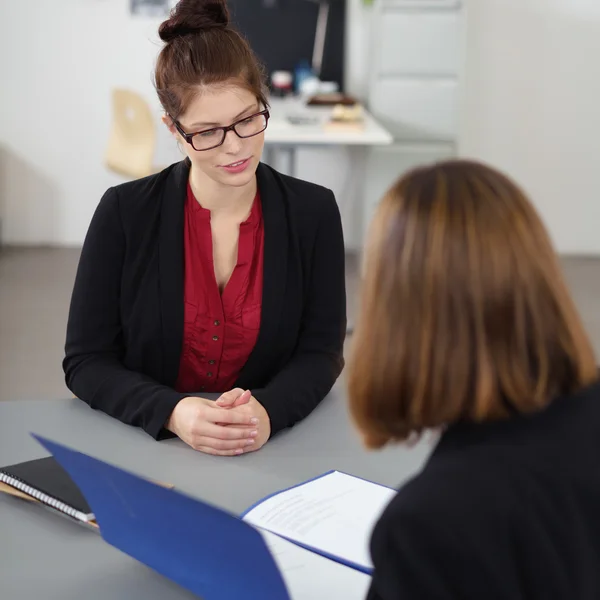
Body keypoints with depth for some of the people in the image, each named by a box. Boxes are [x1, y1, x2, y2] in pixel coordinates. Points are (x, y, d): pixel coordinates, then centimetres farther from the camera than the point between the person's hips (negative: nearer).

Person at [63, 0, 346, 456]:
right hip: (147, 447, -1)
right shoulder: (125, 213, -5)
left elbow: (320, 351, -1)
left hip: (272, 448, 1)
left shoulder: (313, 212, -2)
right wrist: (173, 413, -21)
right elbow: (86, 361, -4)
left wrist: (268, 411, -21)